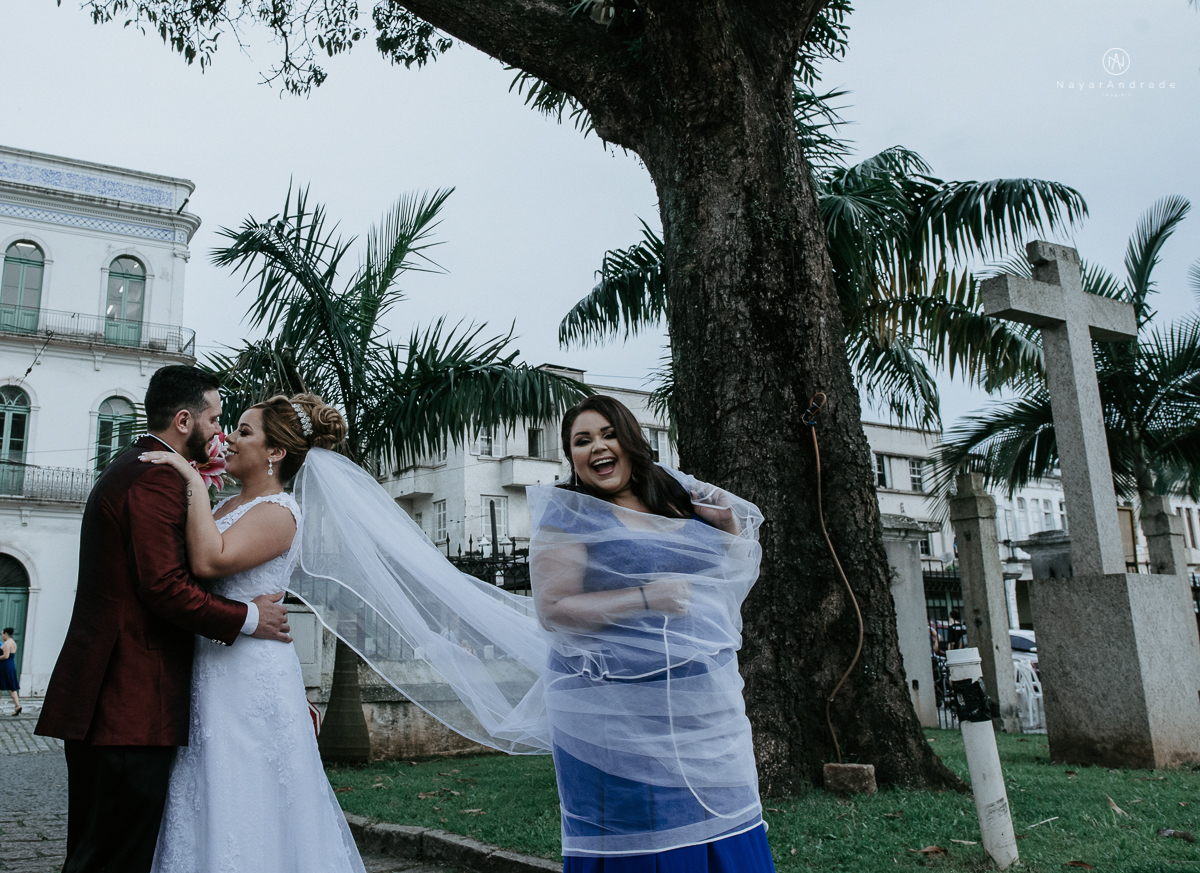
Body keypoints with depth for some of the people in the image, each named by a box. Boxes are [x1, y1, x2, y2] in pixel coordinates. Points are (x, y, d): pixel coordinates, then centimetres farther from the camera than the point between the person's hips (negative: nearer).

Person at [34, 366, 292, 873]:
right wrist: (247, 618, -12)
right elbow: (167, 588, -22)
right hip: (135, 704, -11)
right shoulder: (158, 479, -14)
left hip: (99, 696, 11)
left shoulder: (124, 471, 20)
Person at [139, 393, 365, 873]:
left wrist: (194, 480, -22)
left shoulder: (277, 512, -13)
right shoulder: (227, 505, 14)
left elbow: (209, 561, -28)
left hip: (247, 671, -9)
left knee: (241, 807, 0)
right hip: (210, 665, 9)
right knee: (210, 799, 15)